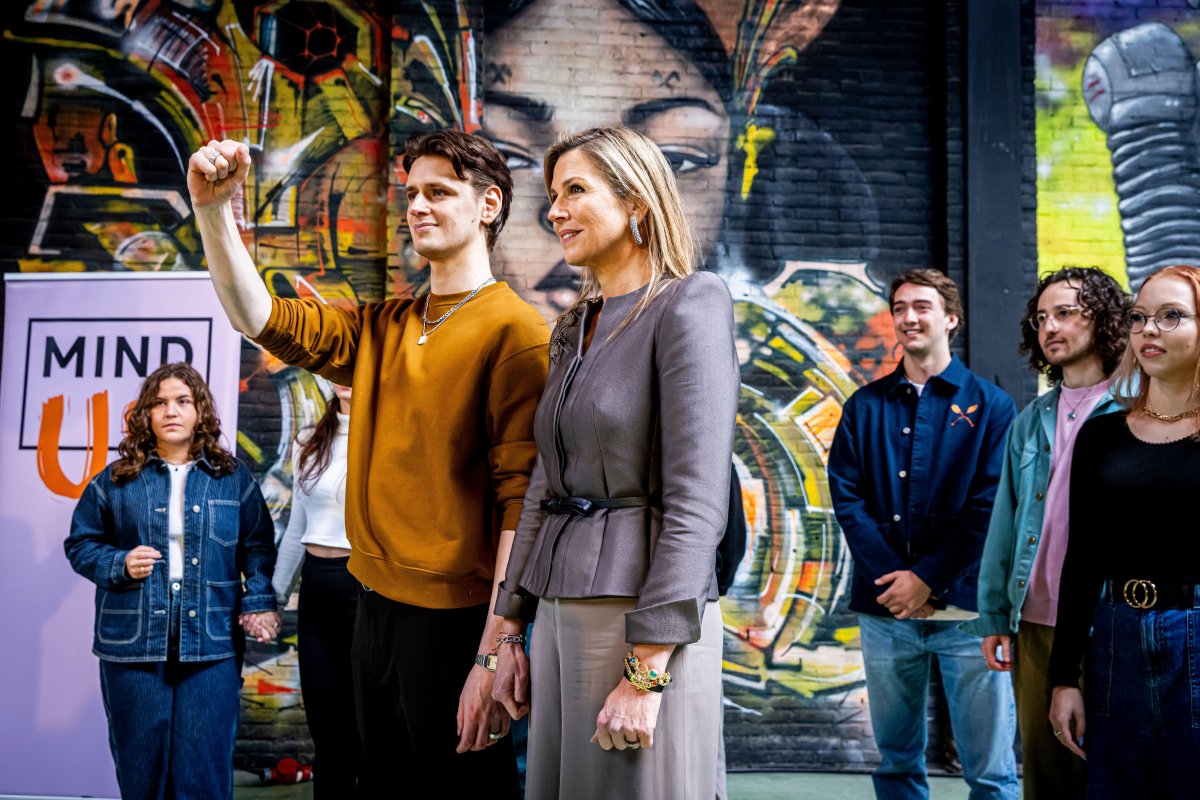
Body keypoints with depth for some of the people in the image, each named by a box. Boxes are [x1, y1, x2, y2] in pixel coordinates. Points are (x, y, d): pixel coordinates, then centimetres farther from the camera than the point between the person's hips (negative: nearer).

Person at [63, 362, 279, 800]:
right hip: (132, 646, 1)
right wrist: (119, 564, -8)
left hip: (212, 645, 0)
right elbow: (81, 543, 10)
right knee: (140, 764, 7)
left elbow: (258, 546, 9)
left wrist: (259, 601, -5)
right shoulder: (117, 480, 5)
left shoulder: (233, 478, 7)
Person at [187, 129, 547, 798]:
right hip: (377, 605, 7)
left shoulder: (516, 331, -12)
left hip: (456, 615, -7)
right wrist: (214, 211, -10)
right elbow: (260, 317, 4)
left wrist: (495, 655, -22)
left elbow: (520, 497, -18)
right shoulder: (385, 328, 11)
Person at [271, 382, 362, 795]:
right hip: (317, 587, 5)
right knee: (324, 722, 11)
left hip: (368, 588, -5)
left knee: (367, 727, 2)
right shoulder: (310, 442, 12)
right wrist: (274, 597, 17)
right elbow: (297, 527, 17)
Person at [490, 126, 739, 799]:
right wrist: (512, 629, 13)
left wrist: (646, 671, -19)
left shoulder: (688, 304, -9)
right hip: (563, 608, 7)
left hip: (643, 612, -7)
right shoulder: (574, 327, 15)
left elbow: (698, 503, -16)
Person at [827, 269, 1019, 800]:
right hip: (884, 609, 3)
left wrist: (928, 577, -11)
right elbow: (846, 497, 3)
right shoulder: (865, 406, 10)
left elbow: (991, 507, -4)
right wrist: (892, 578, -9)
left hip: (965, 608, -2)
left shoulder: (989, 404, 3)